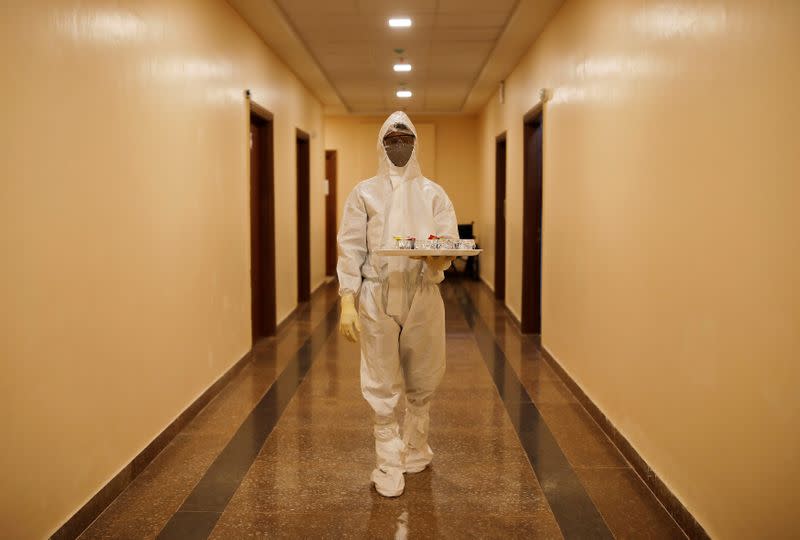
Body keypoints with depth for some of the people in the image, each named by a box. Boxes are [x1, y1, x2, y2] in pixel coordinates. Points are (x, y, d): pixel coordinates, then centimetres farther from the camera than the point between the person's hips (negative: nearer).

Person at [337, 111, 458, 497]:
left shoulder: (433, 193, 8)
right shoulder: (364, 192, 6)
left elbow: (450, 244, -1)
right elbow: (351, 249, 0)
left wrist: (437, 255, -25)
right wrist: (347, 302, -8)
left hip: (424, 296, 2)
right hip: (378, 297, -1)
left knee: (421, 383, 12)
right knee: (382, 386, 2)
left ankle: (415, 448, 34)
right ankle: (389, 465, 15)